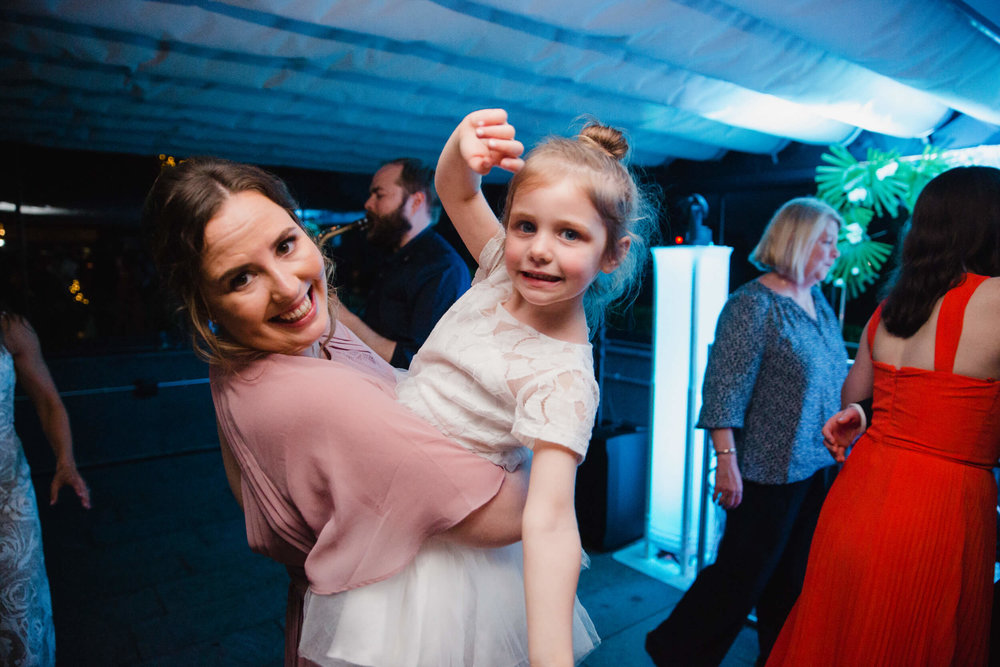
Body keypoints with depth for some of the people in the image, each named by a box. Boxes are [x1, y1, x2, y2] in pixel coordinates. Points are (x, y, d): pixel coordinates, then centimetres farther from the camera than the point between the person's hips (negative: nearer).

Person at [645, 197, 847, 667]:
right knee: (742, 573, 4)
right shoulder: (752, 305, -15)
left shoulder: (819, 302, 10)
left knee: (795, 576, 19)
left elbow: (836, 382, 18)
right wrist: (727, 460, -21)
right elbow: (724, 390, -19)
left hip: (822, 466, 8)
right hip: (770, 470, -8)